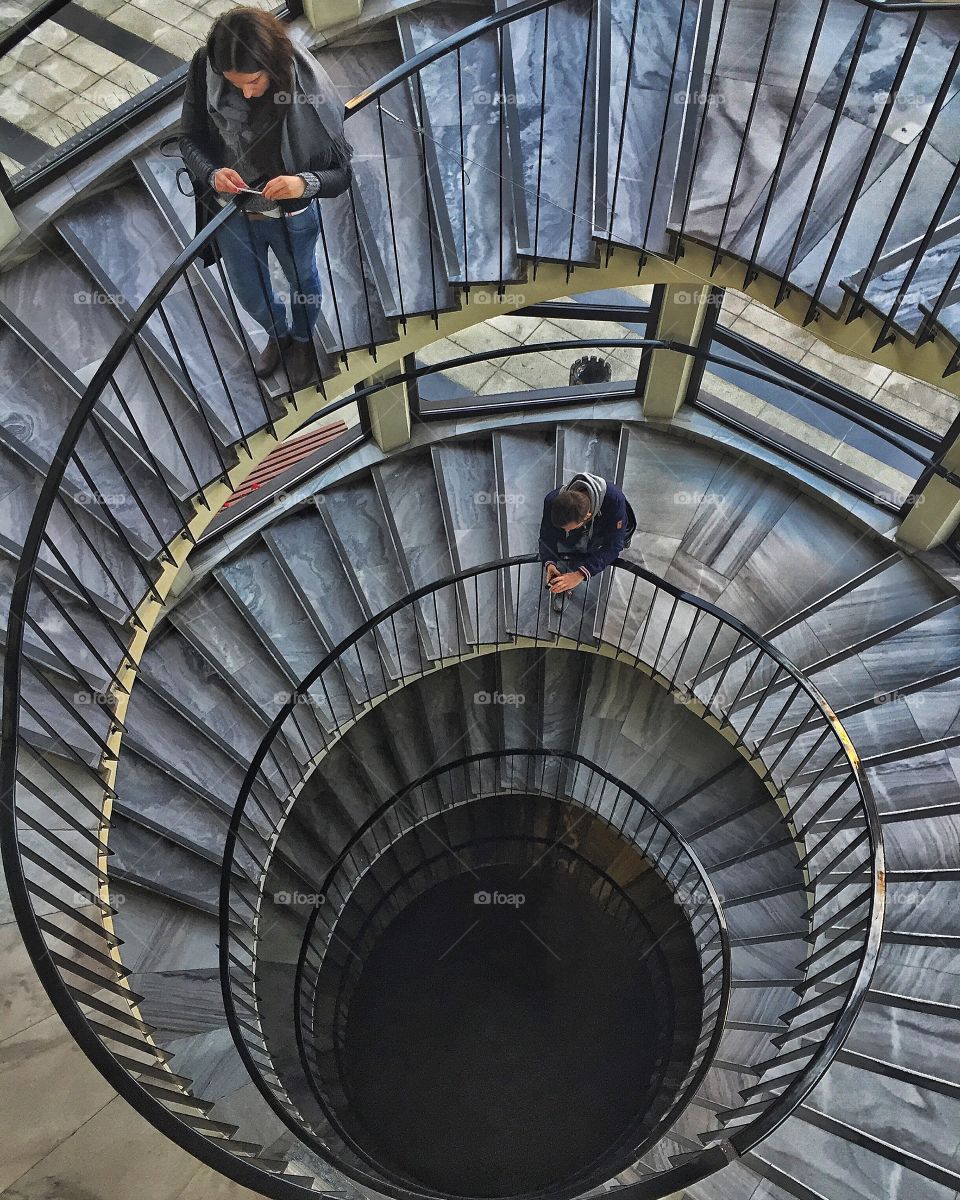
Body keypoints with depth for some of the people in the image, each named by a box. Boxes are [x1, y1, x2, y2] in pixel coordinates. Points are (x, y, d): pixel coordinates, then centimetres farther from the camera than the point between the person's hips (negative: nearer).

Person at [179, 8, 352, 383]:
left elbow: (342, 171, -22)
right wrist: (211, 173, -31)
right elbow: (190, 139, -9)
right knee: (249, 293, 24)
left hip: (291, 216, -2)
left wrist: (305, 183, -43)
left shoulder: (308, 87, -28)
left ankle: (302, 339, 59)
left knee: (302, 281, 26)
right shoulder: (205, 70, -21)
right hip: (231, 211, 3)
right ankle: (278, 333, 58)